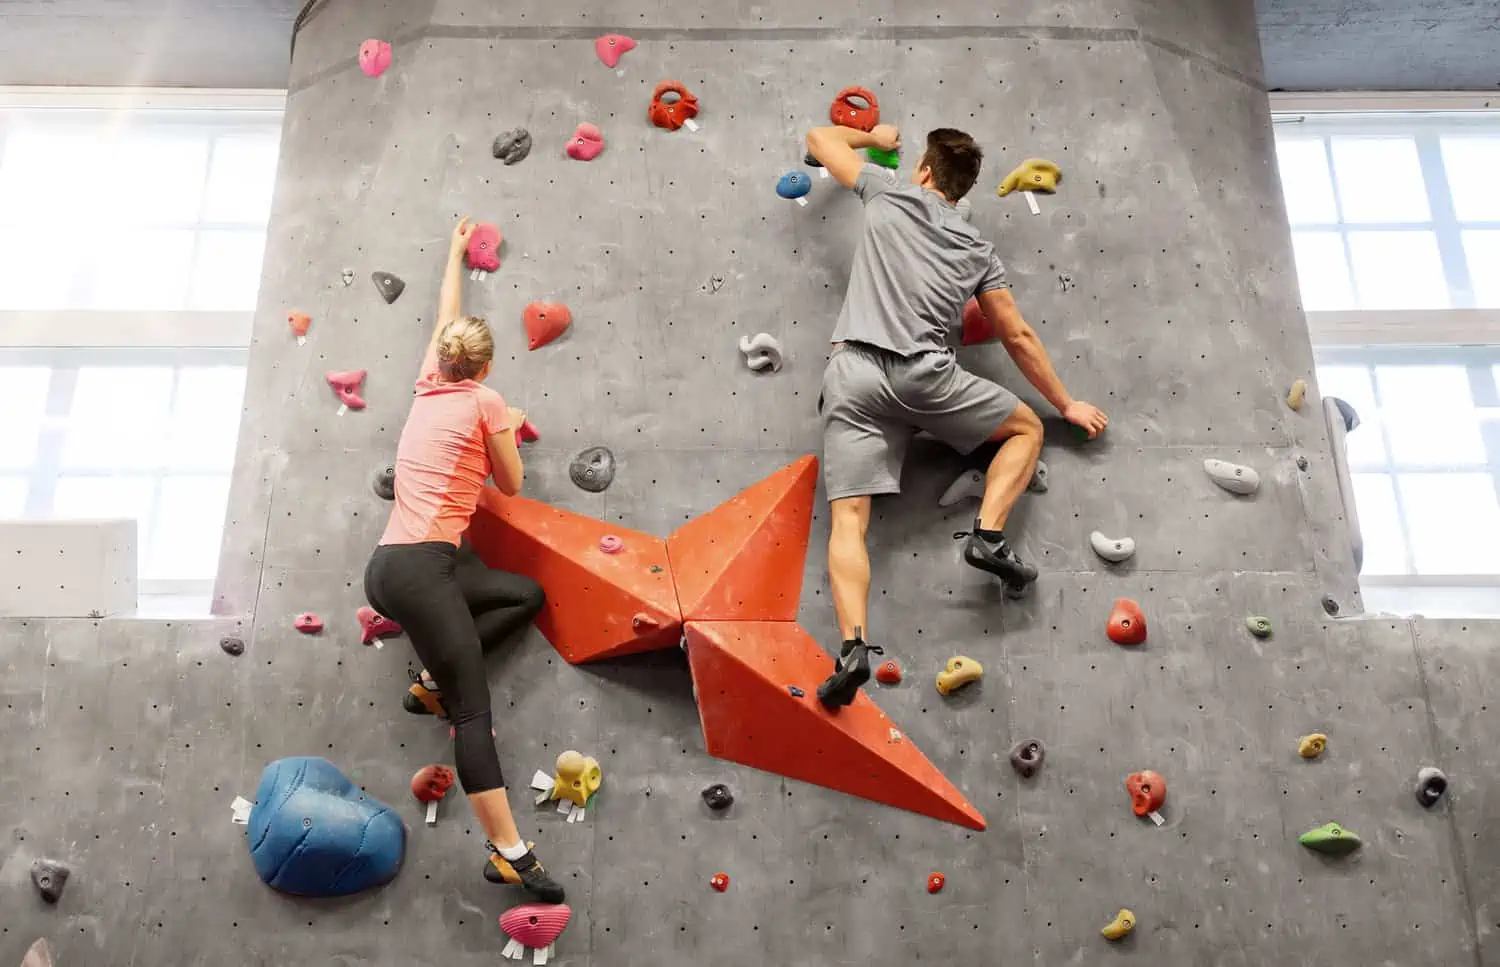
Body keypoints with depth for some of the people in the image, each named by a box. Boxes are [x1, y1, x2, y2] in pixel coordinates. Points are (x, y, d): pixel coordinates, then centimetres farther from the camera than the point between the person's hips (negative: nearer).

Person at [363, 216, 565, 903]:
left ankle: (437, 678, 8)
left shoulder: (429, 389, 17)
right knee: (474, 711, -13)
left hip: (397, 563, 8)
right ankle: (509, 852, -17)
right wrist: (510, 432, 25)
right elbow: (512, 484, 8)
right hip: (418, 569, -8)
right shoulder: (486, 402, -1)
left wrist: (455, 253, 47)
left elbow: (445, 319, 34)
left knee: (527, 595, 19)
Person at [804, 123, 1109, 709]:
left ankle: (854, 646, -25)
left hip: (852, 374, 0)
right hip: (925, 374, 0)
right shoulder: (978, 251, 20)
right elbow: (1019, 338, 21)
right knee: (1026, 427, 23)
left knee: (847, 520, -5)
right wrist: (1066, 404, 32)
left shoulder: (888, 194, 16)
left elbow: (819, 139, 28)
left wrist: (872, 137, 48)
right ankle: (988, 535, 3)